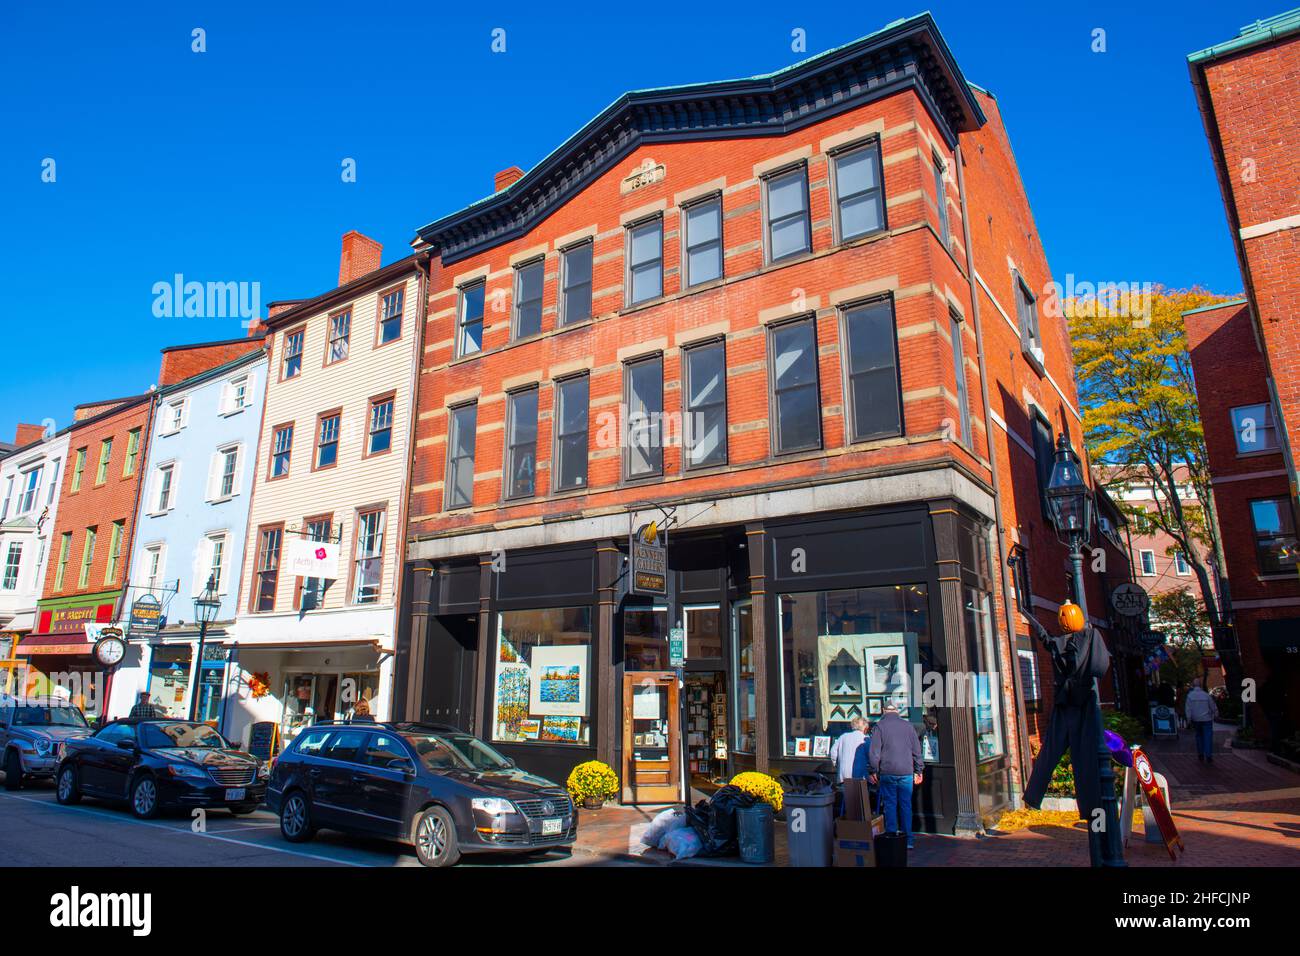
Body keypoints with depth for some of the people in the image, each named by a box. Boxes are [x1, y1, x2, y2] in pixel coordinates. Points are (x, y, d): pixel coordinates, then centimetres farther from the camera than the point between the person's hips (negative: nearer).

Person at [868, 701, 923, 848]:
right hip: (906, 773, 2)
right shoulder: (908, 726, 6)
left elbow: (873, 751, -6)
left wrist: (874, 771, 2)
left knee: (890, 805, 5)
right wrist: (918, 771, 16)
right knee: (906, 805, 9)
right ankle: (908, 840, 12)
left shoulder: (879, 726, -2)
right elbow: (917, 751, 8)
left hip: (887, 773, -2)